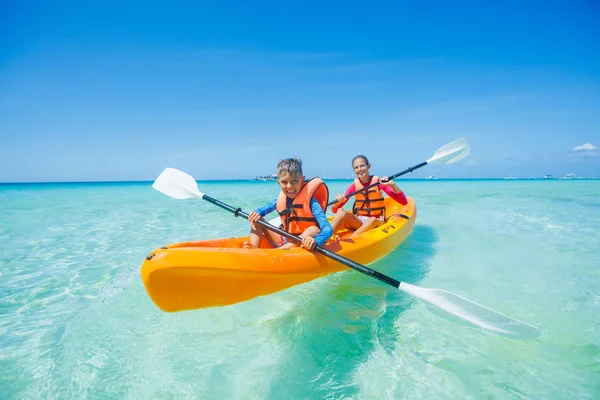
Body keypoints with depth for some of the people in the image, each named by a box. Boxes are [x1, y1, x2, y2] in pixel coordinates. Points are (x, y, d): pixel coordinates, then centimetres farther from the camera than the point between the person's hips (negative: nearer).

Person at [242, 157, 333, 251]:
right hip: (284, 241, 6)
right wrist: (257, 213, -10)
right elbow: (263, 209, 16)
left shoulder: (309, 201, -18)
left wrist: (315, 241, -51)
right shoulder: (281, 199, -1)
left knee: (314, 230, -34)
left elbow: (328, 229, -28)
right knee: (257, 221, 2)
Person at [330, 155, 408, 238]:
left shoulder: (378, 182, -5)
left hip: (376, 222, -2)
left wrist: (392, 185, -26)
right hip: (358, 222, 2)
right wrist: (338, 201, -23)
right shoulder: (354, 185, 2)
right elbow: (334, 210, 0)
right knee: (341, 212, -23)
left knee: (372, 220, -35)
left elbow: (404, 202, -12)